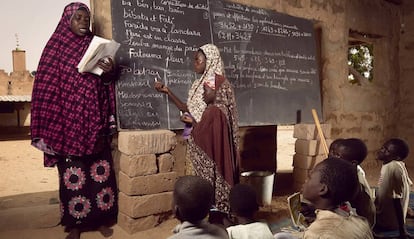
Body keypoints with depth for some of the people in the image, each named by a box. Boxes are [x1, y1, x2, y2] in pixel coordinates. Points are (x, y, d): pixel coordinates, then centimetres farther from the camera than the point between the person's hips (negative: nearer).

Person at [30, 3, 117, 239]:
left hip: (94, 118, 3)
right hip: (67, 119, -2)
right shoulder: (56, 46, 2)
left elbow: (105, 83, 14)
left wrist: (108, 71, -9)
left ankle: (101, 218, 18)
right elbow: (46, 85, -2)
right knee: (73, 172, 2)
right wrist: (50, 125, -9)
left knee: (100, 169, 5)